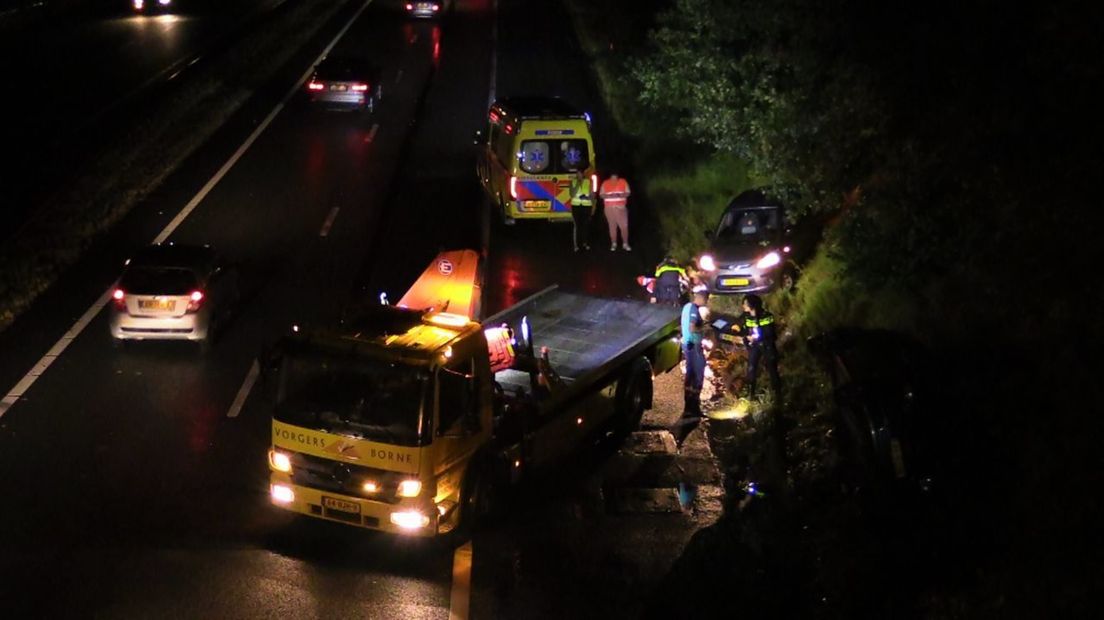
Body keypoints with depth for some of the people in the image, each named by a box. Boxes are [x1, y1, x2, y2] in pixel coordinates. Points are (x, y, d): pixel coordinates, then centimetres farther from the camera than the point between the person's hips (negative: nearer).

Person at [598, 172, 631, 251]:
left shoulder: (623, 182, 0)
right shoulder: (605, 183, 1)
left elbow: (628, 193, 3)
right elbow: (601, 195, 2)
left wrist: (621, 195, -17)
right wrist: (609, 196, -17)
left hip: (621, 207, 0)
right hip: (609, 208, 0)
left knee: (624, 226, -7)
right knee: (612, 226, 4)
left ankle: (625, 244, 2)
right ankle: (613, 244, 13)